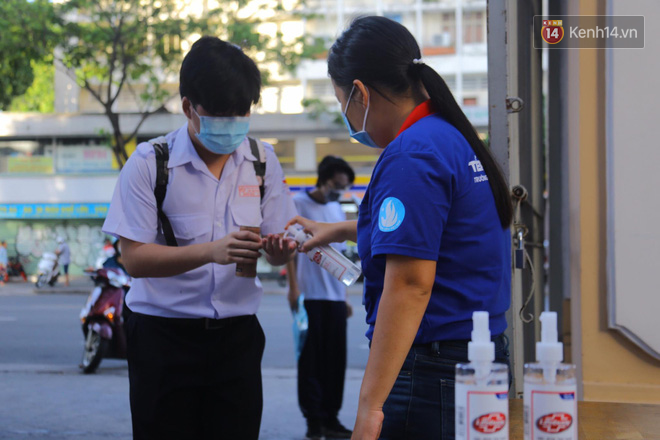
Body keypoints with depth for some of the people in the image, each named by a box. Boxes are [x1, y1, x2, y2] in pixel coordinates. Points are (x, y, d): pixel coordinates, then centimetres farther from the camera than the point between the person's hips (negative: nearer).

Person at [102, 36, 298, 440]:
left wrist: (281, 250, -19)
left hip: (237, 333, 3)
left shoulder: (262, 161, 5)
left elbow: (278, 250, 6)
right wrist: (211, 251, -27)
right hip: (164, 334, -3)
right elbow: (134, 259, -13)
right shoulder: (149, 163, -7)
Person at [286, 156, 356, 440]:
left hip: (335, 297, 6)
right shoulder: (299, 204, -2)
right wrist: (293, 287, -11)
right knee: (311, 359, -1)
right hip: (309, 295, -6)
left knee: (335, 360, 7)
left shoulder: (337, 211, 16)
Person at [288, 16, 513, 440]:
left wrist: (370, 405, -25)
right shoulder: (455, 138, 13)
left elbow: (410, 286, -24)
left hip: (432, 372, -10)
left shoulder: (410, 157, -18)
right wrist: (340, 230, 46)